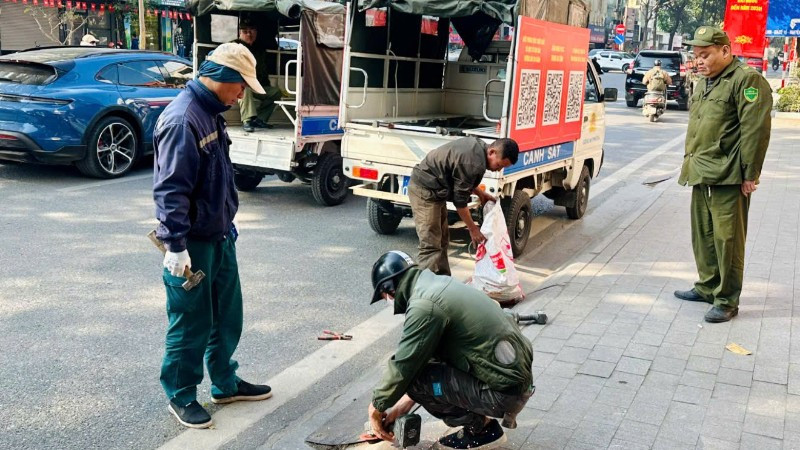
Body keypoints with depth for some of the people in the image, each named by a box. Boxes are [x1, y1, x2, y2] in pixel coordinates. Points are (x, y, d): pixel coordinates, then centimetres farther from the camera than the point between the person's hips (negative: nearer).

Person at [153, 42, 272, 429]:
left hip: (219, 237, 10)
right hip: (193, 243, -10)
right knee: (192, 324, 4)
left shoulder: (211, 114, 10)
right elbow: (170, 190, -24)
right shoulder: (182, 120, -21)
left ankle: (225, 384, 35)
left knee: (227, 316, 19)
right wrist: (176, 245, -25)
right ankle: (181, 396, 22)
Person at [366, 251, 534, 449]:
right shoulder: (439, 285, 10)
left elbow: (403, 367, -13)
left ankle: (479, 427, 4)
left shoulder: (424, 305, -19)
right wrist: (405, 402, 20)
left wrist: (377, 408, 4)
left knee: (414, 379, -11)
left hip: (505, 390, -9)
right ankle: (480, 419, 16)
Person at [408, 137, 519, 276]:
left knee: (442, 240, 13)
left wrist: (479, 193, 7)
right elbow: (460, 199, -18)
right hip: (425, 190, -10)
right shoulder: (475, 164, -26)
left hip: (430, 187, 10)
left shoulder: (478, 146, 3)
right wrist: (473, 228, -9)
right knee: (431, 245, -13)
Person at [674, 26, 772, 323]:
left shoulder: (747, 80, -11)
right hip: (701, 175, 9)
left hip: (728, 177, -9)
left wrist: (749, 175, -17)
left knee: (727, 239, -4)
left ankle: (727, 300, 5)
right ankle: (707, 286, 29)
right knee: (702, 235, 15)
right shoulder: (704, 83, 18)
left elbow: (755, 129, -16)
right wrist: (689, 163, 20)